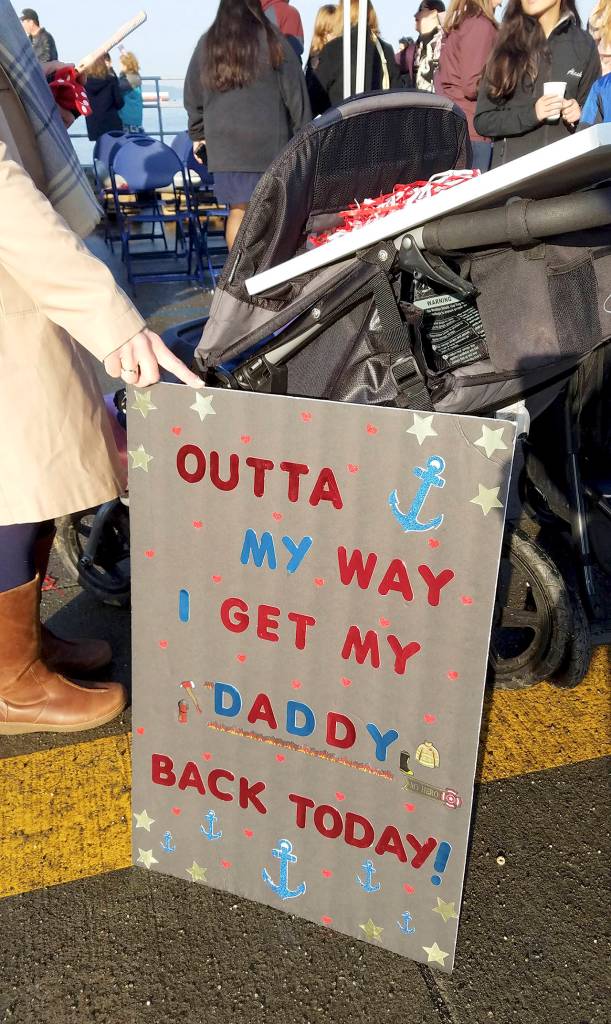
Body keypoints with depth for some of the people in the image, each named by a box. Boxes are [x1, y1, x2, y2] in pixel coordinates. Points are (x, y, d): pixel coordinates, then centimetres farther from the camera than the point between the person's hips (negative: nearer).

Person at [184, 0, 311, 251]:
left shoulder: (207, 44, 7)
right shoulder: (274, 42, -2)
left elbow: (193, 96, 16)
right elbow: (296, 94, 0)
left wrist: (198, 134, 28)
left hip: (225, 143, 3)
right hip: (269, 142, -3)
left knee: (238, 210, 7)